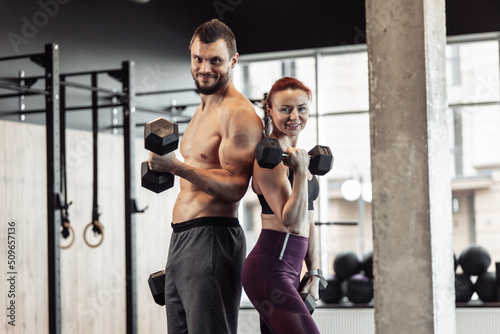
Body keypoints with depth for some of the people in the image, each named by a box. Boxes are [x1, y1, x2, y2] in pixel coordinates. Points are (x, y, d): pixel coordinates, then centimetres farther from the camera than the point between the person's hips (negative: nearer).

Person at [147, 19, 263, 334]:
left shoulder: (239, 114, -10)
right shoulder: (202, 111, 20)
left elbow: (234, 186, -19)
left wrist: (178, 167, -29)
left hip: (212, 240, -10)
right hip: (181, 238, 10)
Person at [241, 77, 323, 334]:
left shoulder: (294, 155, 17)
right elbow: (291, 222, -18)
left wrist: (314, 273, 16)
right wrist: (300, 172, -24)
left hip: (288, 269, 9)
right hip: (269, 268, -9)